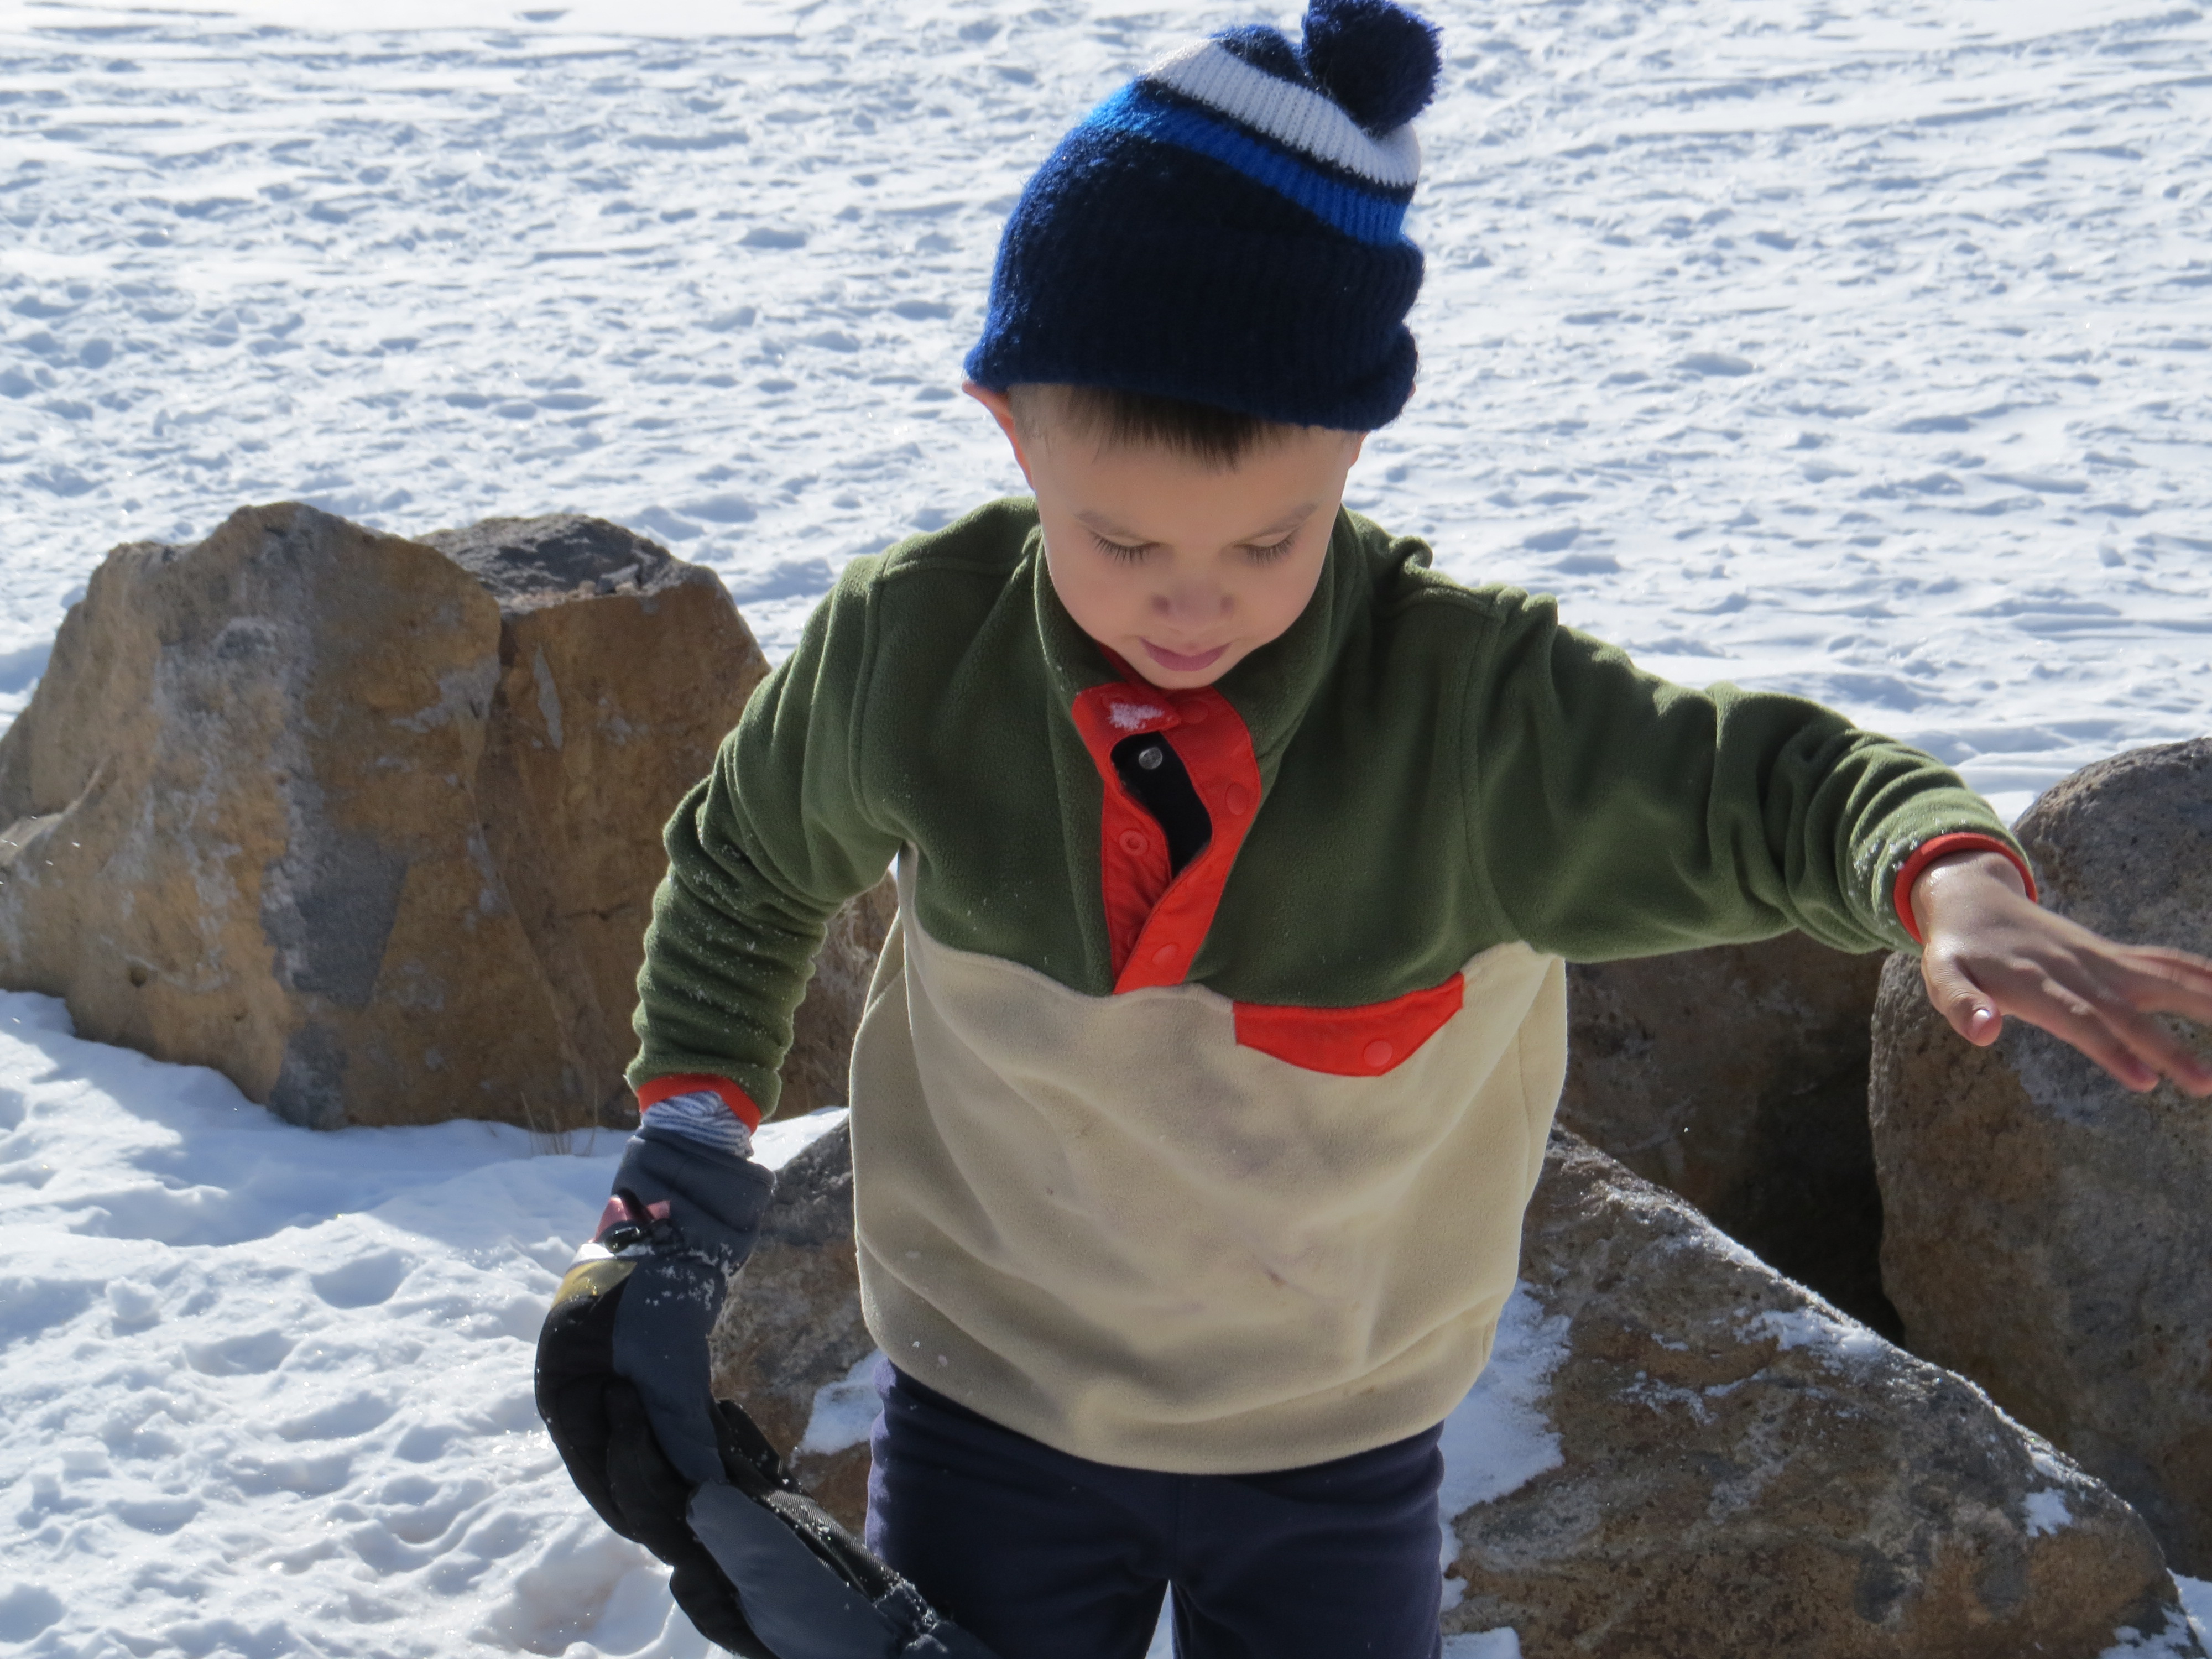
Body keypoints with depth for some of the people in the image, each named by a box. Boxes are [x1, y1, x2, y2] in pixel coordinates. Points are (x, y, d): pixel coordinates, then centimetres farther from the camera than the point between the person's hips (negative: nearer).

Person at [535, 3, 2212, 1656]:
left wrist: (1953, 883, -41)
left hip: (1338, 1461, -1)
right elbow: (743, 867, 4)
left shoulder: (1478, 709, -25)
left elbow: (1775, 784, -19)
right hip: (987, 1414, 1)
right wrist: (690, 1141, 2)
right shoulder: (905, 652, -16)